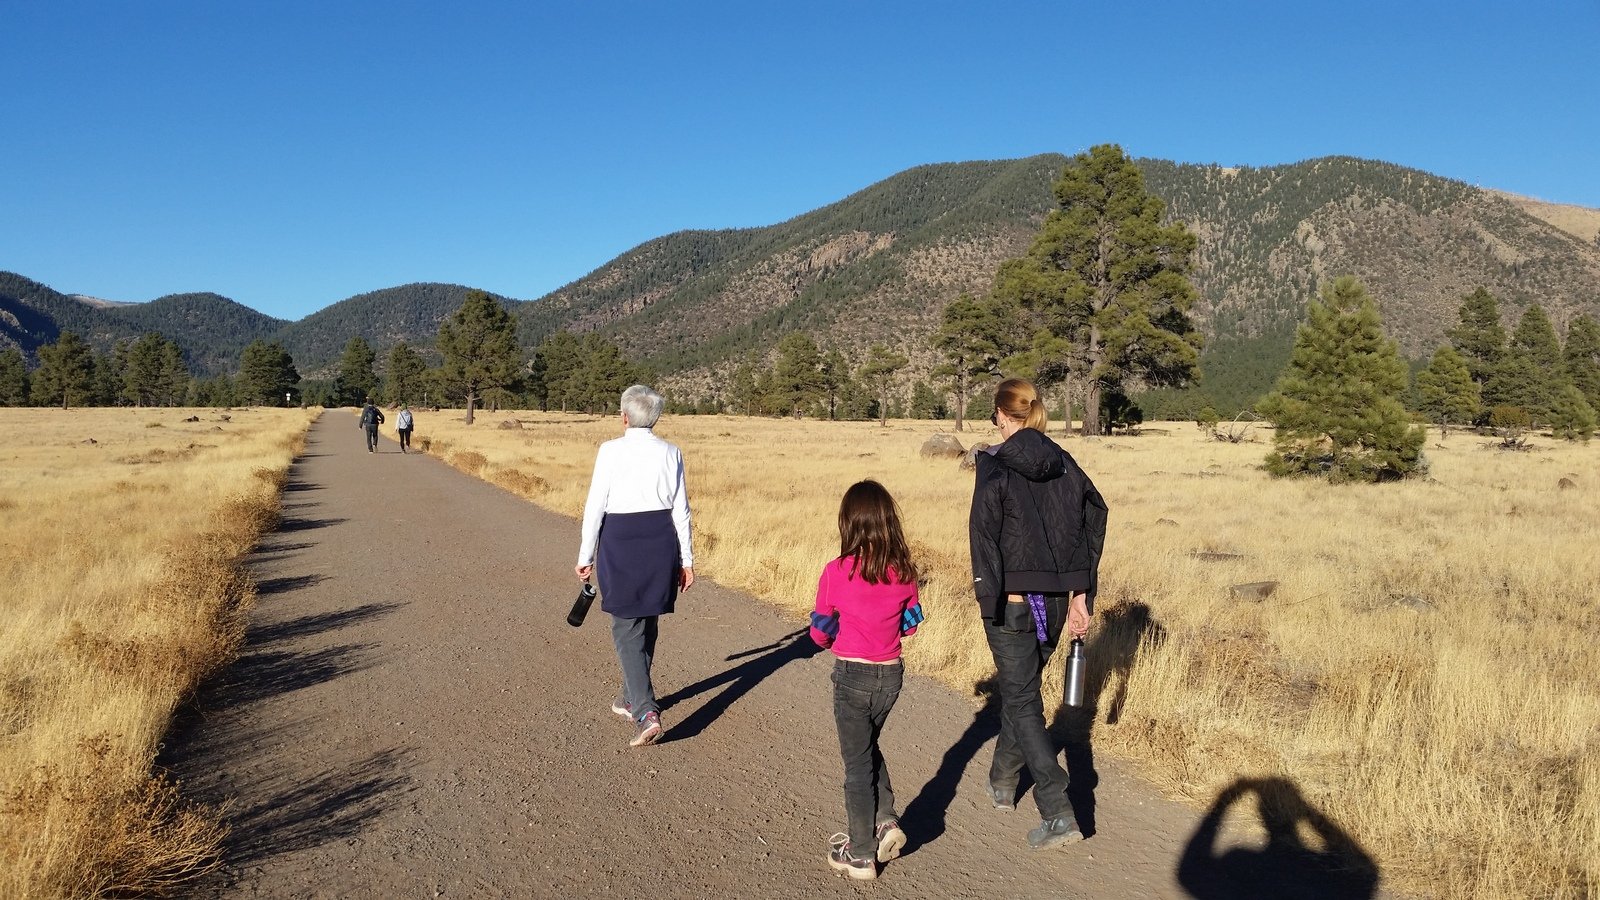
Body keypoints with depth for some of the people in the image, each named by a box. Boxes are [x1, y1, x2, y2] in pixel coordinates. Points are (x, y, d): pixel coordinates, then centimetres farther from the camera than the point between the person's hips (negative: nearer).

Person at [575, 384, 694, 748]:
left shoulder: (611, 451, -8)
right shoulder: (670, 453, 2)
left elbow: (595, 506, -7)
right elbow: (680, 509, 3)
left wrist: (586, 556, 3)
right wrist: (685, 559, 10)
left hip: (620, 540, -4)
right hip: (662, 540, 4)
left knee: (626, 628, 2)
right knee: (647, 622, 19)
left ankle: (646, 713, -11)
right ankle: (632, 698, 36)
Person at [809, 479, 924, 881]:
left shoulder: (837, 572, -17)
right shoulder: (904, 571, -5)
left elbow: (820, 634, -8)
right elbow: (910, 625, 6)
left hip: (853, 676, -4)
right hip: (891, 674, 4)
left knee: (858, 762, 10)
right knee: (869, 747, 27)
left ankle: (860, 854, 20)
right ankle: (885, 822, 18)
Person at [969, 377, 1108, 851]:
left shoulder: (996, 469, -12)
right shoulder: (1065, 465, 4)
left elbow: (984, 536, -17)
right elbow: (1094, 523, 4)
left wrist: (988, 603, -11)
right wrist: (1080, 596, 7)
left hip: (1012, 603, -6)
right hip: (1055, 601, 6)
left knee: (1022, 702, 2)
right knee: (1021, 689, 23)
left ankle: (1058, 815, -4)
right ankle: (1003, 783, 40)